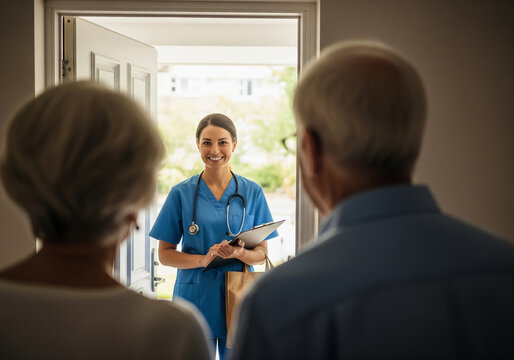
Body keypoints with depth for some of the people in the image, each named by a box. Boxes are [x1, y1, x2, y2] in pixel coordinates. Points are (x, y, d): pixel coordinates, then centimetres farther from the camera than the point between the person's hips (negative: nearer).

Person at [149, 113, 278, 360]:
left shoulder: (252, 192, 4)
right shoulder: (181, 193, 1)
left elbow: (261, 254, 5)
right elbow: (165, 254, 1)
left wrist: (239, 253, -17)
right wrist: (203, 259, -16)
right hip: (195, 301, 0)